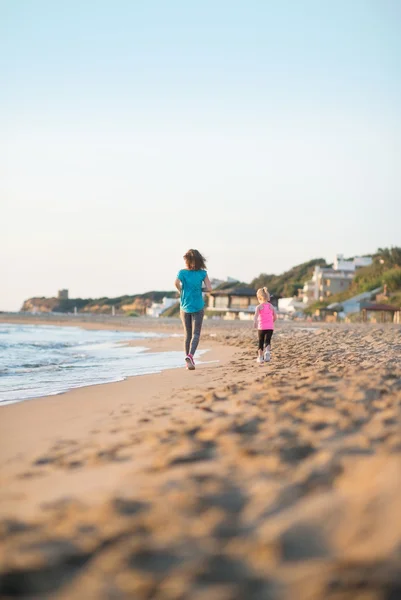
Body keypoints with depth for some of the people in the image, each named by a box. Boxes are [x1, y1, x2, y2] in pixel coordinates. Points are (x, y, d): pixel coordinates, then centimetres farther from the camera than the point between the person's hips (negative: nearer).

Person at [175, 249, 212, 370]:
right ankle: (190, 355, -27)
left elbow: (177, 283, -23)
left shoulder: (182, 272, -4)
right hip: (198, 307, -1)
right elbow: (209, 288, -8)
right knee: (196, 334, -3)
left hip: (185, 307, 1)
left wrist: (181, 291, -4)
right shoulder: (203, 273, -2)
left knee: (188, 334, 14)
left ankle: (188, 358, 19)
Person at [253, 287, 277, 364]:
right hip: (270, 327, 2)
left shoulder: (259, 307, -5)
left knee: (260, 342, 13)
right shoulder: (271, 306, 6)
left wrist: (255, 322, -35)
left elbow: (256, 315, -23)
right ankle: (267, 352, -31)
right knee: (267, 341, 0)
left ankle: (260, 357, 22)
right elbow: (275, 317, 11)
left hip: (261, 327, -2)